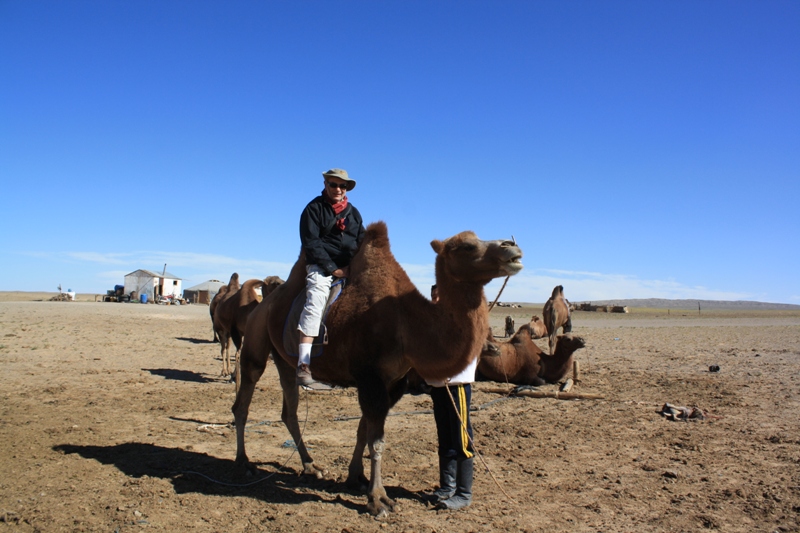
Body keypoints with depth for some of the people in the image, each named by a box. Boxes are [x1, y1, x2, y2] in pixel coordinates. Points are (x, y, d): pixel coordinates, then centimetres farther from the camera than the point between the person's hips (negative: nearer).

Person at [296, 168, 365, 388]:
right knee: (315, 302, -26)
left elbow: (362, 243, 16)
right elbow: (311, 242, -6)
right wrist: (333, 268, -13)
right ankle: (303, 367, -34)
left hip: (350, 268, 6)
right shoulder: (314, 208, 3)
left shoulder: (353, 212, 19)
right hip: (321, 266, -6)